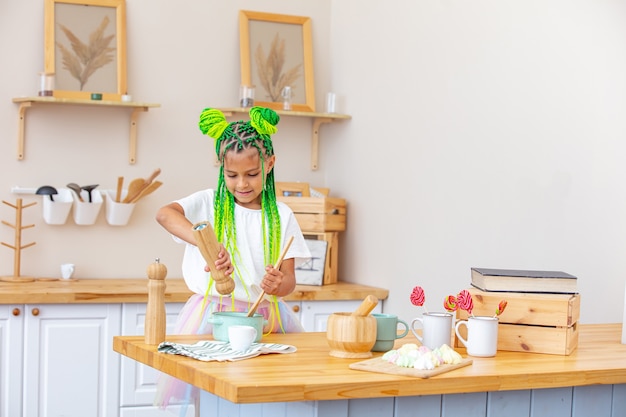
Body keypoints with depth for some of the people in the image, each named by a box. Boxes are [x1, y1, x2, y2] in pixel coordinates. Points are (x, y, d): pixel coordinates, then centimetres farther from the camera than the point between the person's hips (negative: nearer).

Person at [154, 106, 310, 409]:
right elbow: (164, 214, -19)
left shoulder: (280, 215, 8)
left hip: (266, 319, 2)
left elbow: (289, 279, 4)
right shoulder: (209, 203, 1)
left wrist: (278, 285, -21)